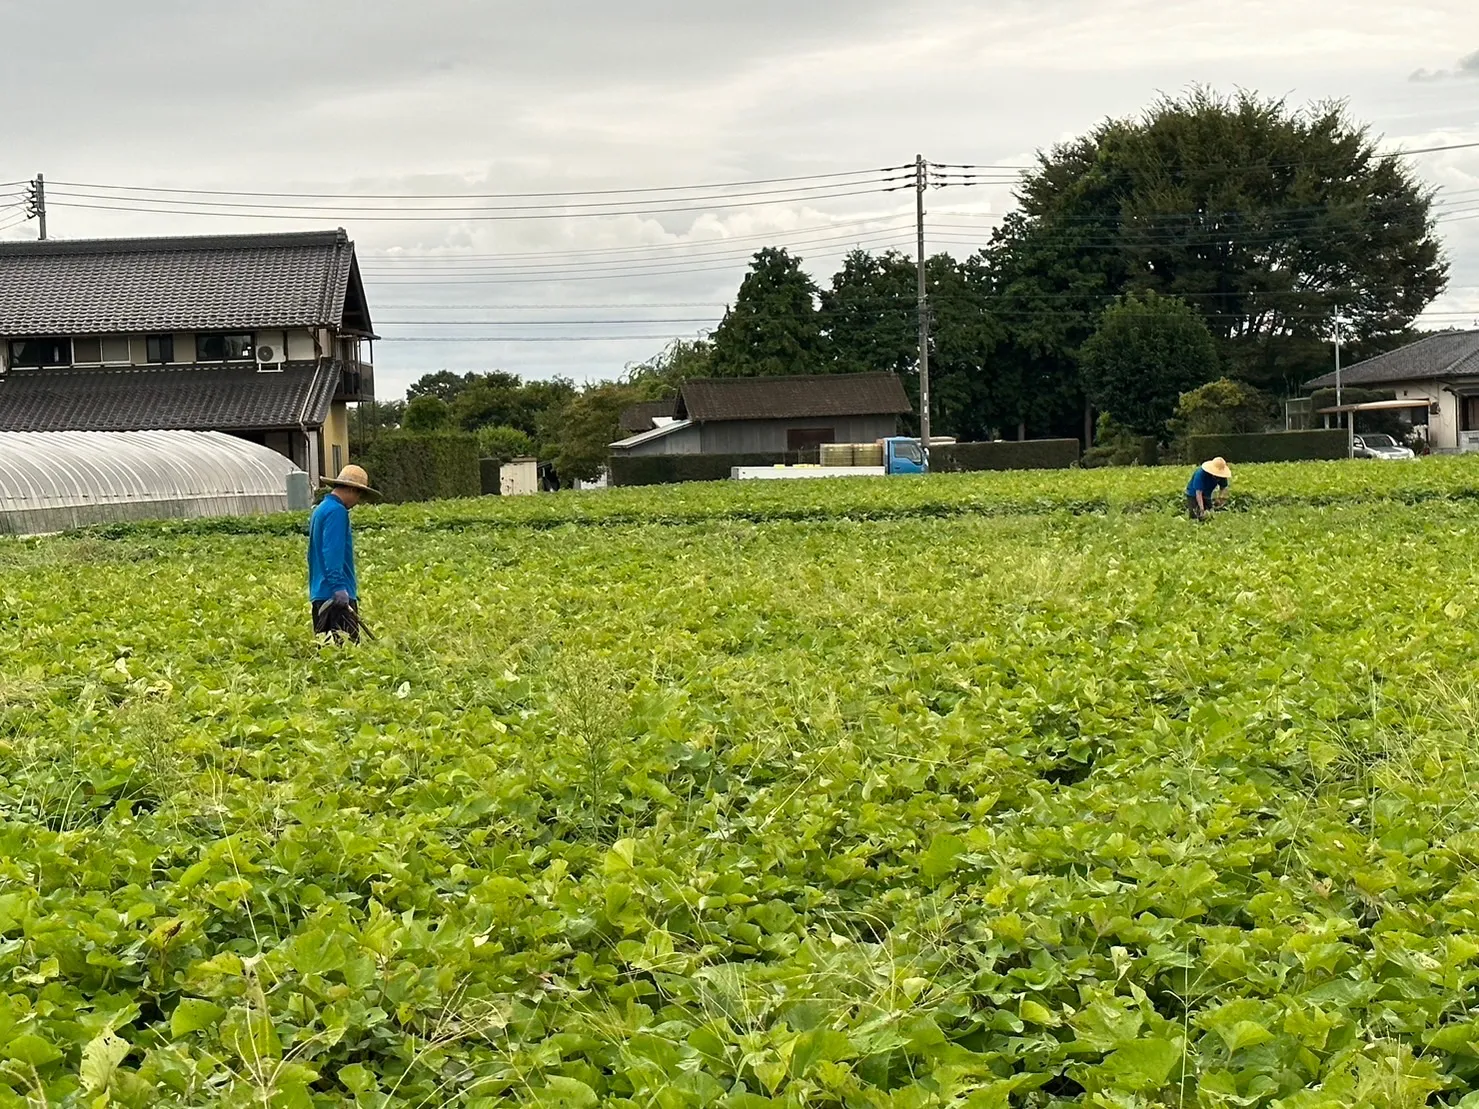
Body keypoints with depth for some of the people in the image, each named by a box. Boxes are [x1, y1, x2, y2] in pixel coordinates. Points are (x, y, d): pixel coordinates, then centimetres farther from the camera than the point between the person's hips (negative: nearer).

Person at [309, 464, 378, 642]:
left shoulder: (321, 509, 19)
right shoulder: (337, 511, -11)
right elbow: (333, 552, -20)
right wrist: (338, 586, -24)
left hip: (320, 594, 10)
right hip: (337, 594, -10)